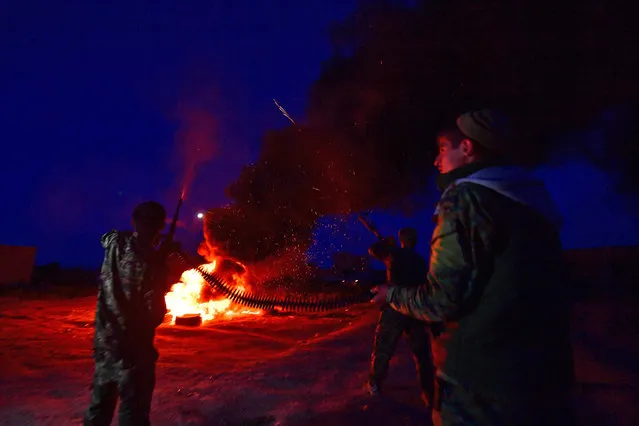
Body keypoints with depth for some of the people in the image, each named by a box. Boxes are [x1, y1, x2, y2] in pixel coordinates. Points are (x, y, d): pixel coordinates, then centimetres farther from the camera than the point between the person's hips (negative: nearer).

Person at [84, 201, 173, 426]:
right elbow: (156, 310, -17)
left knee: (100, 403, 19)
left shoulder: (116, 243, -2)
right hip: (132, 345, -6)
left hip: (104, 340, 6)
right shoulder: (151, 258, -18)